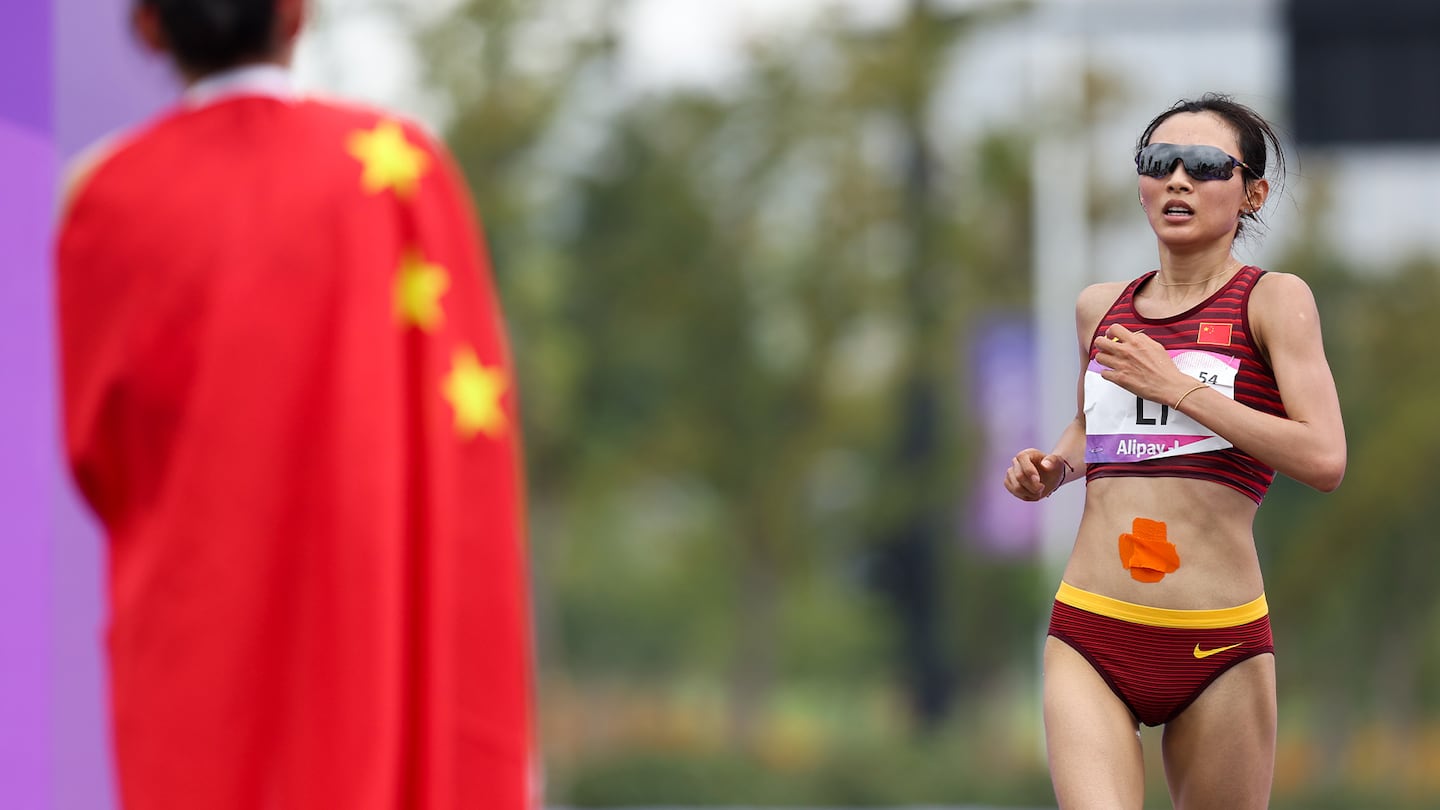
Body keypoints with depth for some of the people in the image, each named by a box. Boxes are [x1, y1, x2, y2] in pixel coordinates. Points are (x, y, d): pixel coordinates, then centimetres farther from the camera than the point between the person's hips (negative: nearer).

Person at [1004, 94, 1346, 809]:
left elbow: (1324, 461, -13)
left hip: (1219, 644, -2)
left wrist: (1176, 386, -13)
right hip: (1090, 639, 2)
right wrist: (1051, 469, 11)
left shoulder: (1272, 300, -1)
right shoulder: (1099, 308, 13)